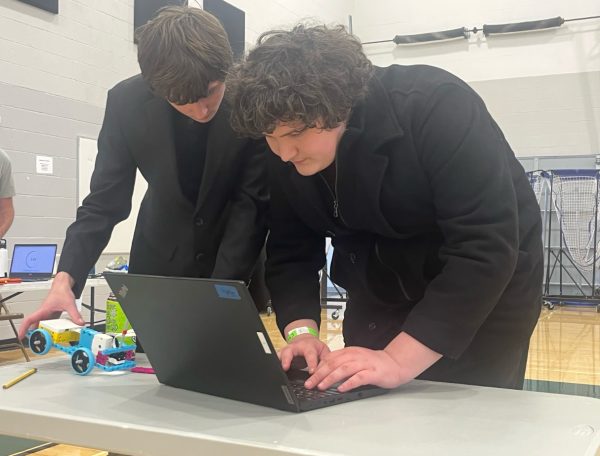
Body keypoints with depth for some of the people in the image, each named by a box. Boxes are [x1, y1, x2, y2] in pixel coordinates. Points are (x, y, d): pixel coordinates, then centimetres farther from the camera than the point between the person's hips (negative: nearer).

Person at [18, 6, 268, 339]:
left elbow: (253, 202, -18)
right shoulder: (127, 102, -17)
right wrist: (66, 277, -26)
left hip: (239, 267, -1)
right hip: (159, 263, 2)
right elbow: (105, 202, -12)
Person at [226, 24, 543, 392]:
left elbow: (487, 247, -35)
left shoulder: (435, 109, -30)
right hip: (381, 295, 5)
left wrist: (400, 359, -39)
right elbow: (289, 252, -4)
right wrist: (302, 331, -22)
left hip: (487, 289, -4)